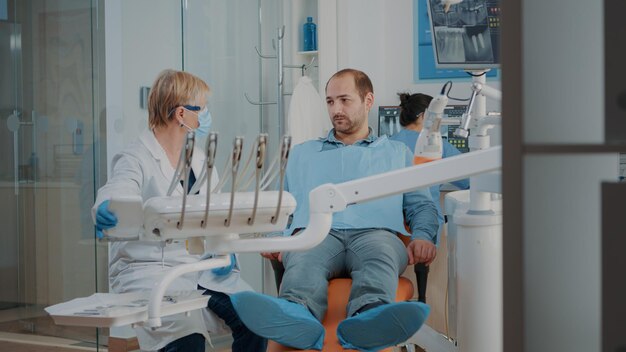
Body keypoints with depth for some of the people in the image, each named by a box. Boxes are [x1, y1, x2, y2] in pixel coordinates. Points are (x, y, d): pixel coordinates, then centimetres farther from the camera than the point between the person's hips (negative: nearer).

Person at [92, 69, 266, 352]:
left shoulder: (199, 159, 17)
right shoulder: (136, 159, -5)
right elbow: (116, 195, -25)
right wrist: (106, 212, -50)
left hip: (202, 266, 6)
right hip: (150, 268, -6)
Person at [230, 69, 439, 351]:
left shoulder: (397, 153, 32)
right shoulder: (302, 154, 35)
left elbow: (421, 205, 24)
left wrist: (423, 237, 1)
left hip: (375, 232, 0)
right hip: (316, 232, 1)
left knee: (380, 254, -40)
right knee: (304, 261, -38)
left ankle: (366, 319, -72)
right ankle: (298, 317, -71)